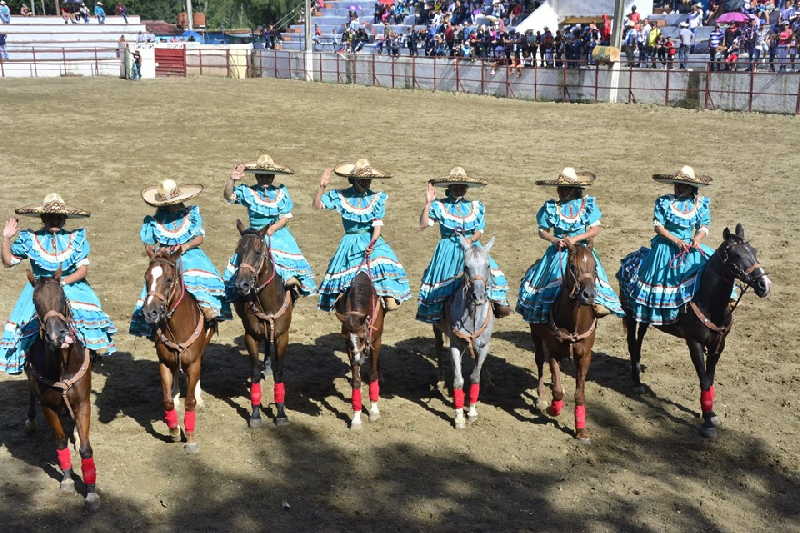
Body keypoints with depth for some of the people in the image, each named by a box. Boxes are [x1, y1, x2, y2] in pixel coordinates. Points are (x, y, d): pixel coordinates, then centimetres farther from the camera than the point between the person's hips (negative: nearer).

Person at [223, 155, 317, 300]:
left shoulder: (281, 192, 2)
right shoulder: (247, 192, -1)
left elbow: (286, 217, 0)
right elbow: (229, 196, -15)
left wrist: (273, 228, -17)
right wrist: (232, 180, -33)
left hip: (278, 233, 1)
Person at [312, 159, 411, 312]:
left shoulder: (377, 198, 3)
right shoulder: (341, 196, 2)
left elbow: (378, 224, -5)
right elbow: (317, 205, -3)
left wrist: (373, 242, -22)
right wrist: (322, 187, -19)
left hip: (372, 242, 0)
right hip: (350, 245, 0)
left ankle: (390, 297, -19)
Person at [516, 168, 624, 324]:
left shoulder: (588, 204, -1)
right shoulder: (551, 207, 0)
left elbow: (596, 229, -6)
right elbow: (543, 231, 4)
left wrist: (575, 239, -19)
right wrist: (555, 240, -16)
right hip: (559, 252, 1)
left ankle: (599, 301, -13)